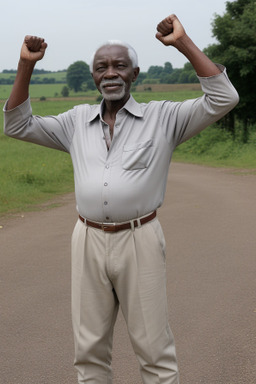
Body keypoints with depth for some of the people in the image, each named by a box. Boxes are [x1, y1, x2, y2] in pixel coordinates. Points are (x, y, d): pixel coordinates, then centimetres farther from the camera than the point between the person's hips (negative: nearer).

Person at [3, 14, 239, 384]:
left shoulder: (163, 117, 1)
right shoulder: (77, 121, 12)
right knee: (89, 351, 13)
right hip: (88, 241, 4)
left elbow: (223, 98, -8)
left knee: (155, 349, 5)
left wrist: (184, 42, -12)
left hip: (140, 241, -3)